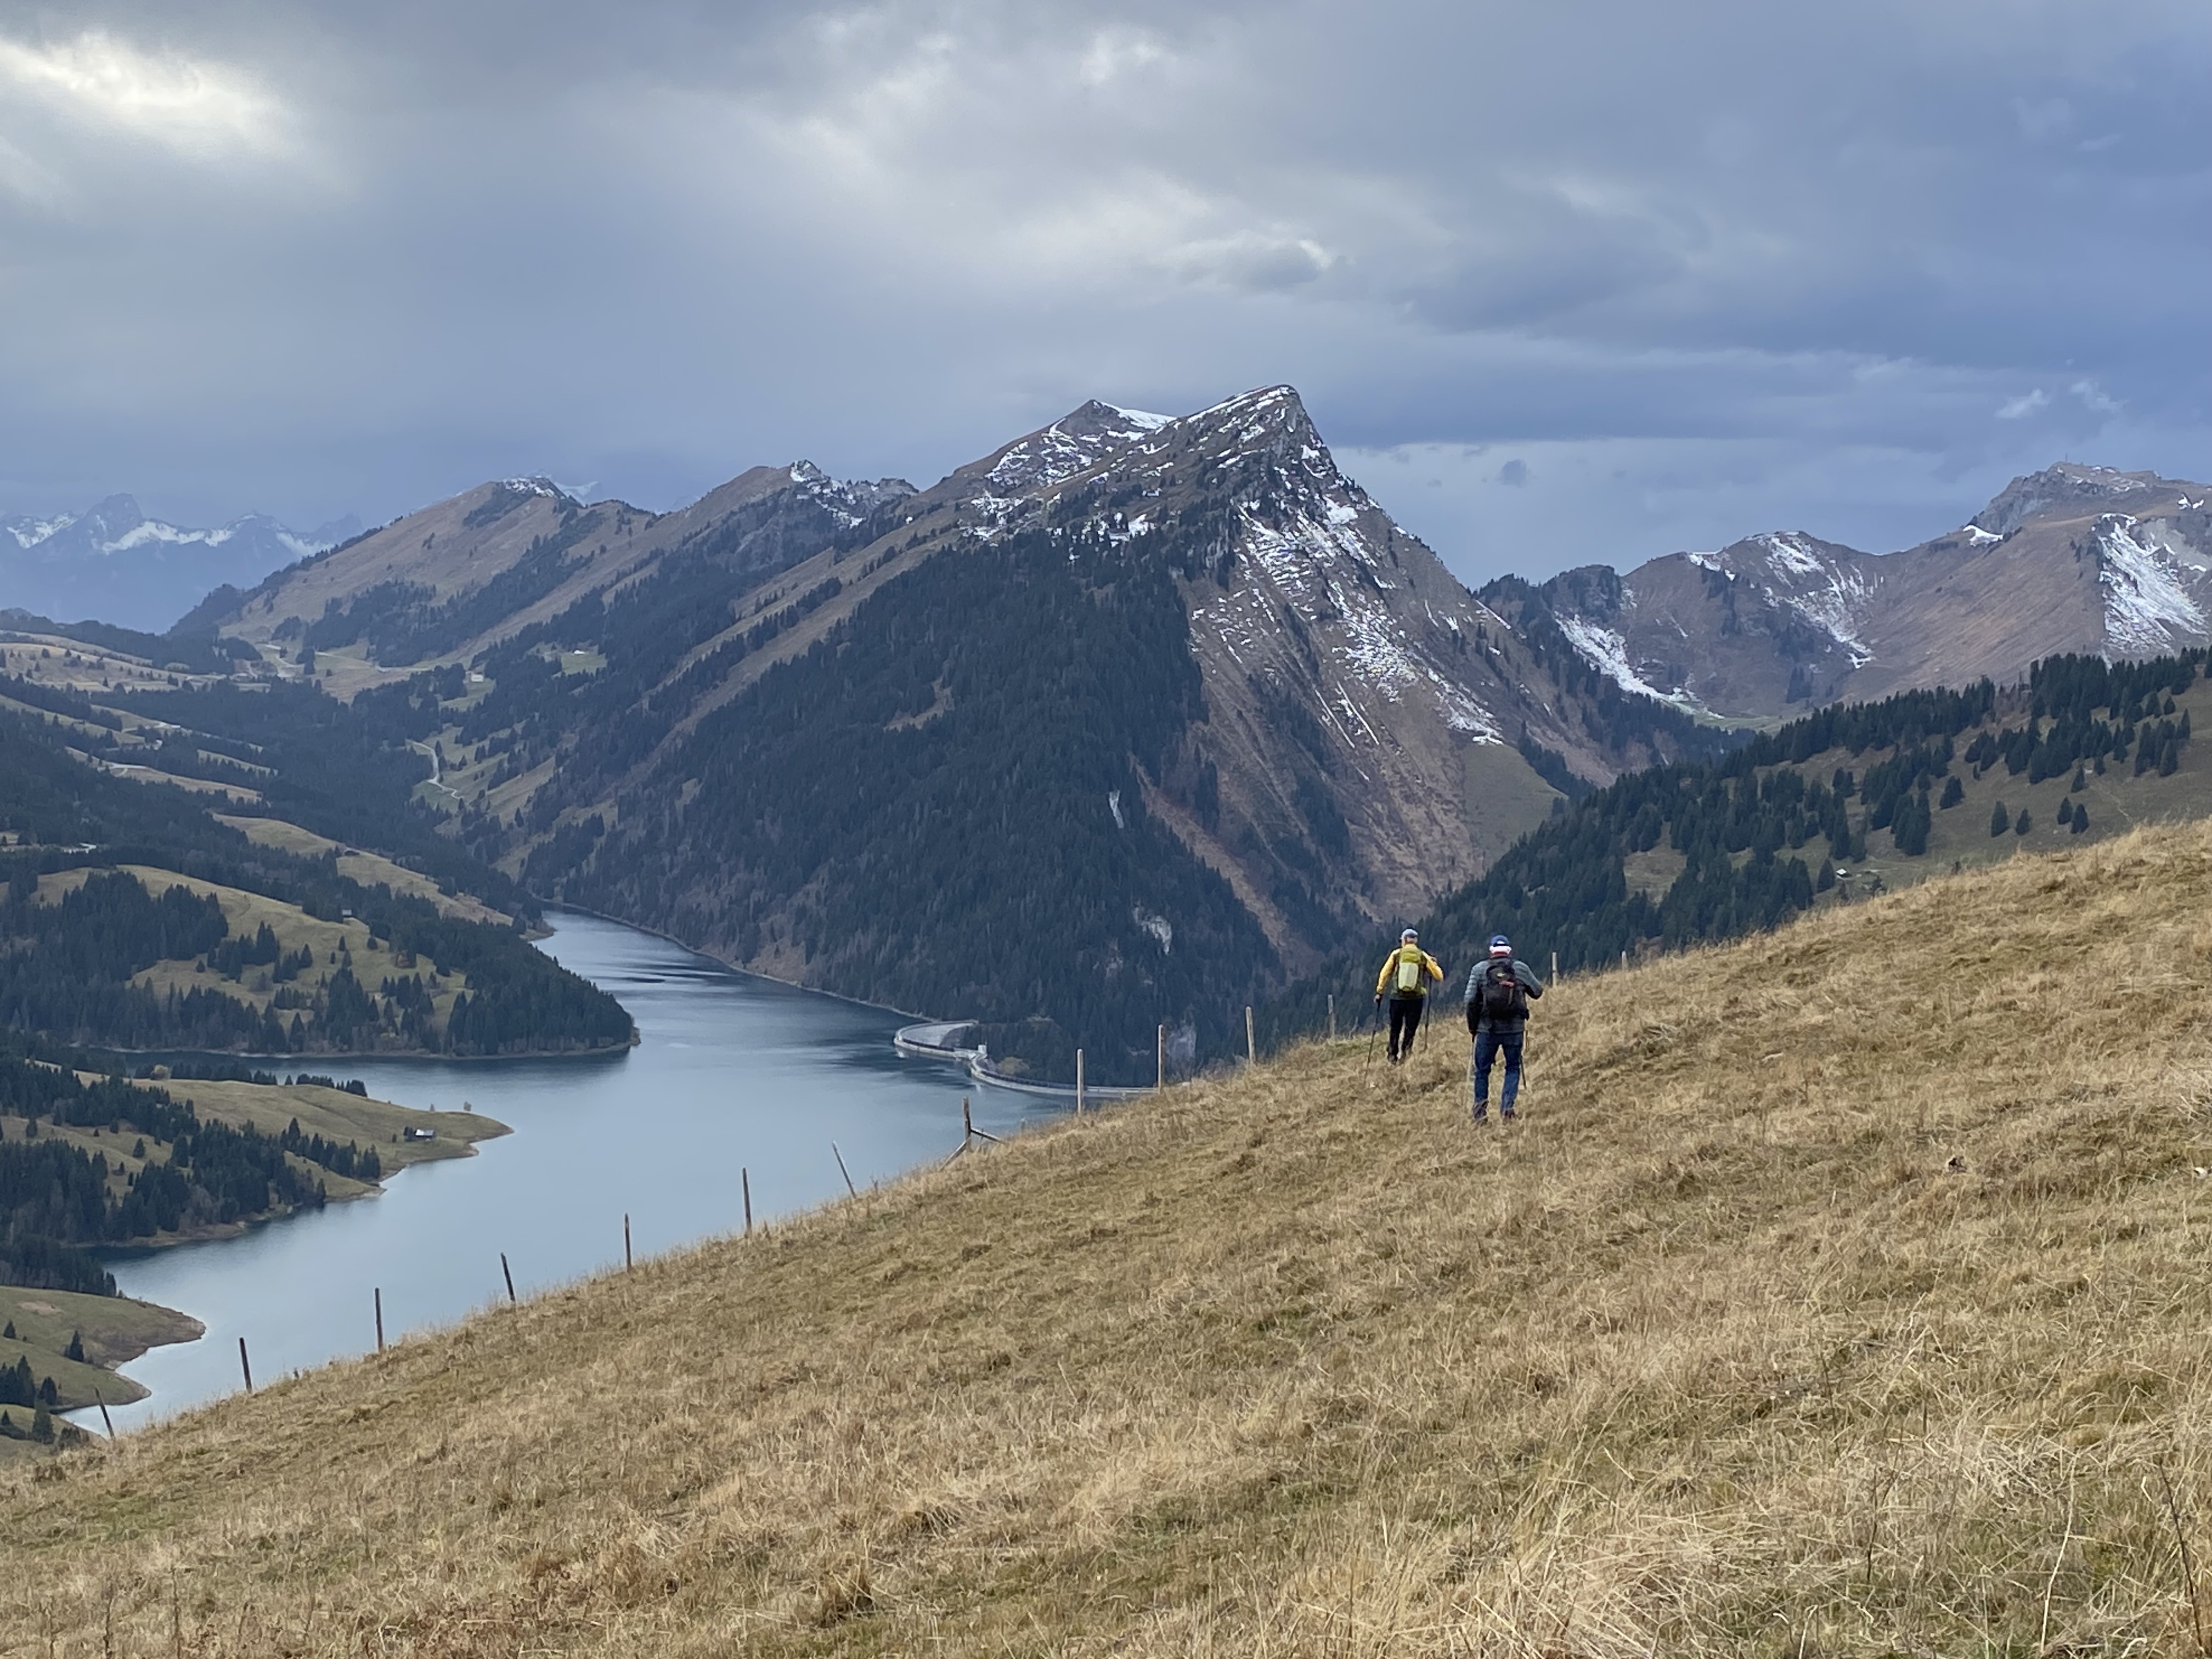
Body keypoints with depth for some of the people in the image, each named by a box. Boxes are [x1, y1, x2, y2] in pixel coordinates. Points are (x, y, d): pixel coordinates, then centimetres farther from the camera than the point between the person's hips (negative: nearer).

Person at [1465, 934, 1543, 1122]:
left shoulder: (1479, 970, 0)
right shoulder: (1521, 968, 1)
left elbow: (1471, 1001, -4)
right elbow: (1537, 992, 13)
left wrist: (1473, 1026, 7)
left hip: (1487, 1029, 0)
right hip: (1514, 1029, 0)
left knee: (1482, 1070, 12)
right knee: (1513, 1068, 15)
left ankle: (1480, 1111, 11)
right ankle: (1507, 1106, 0)